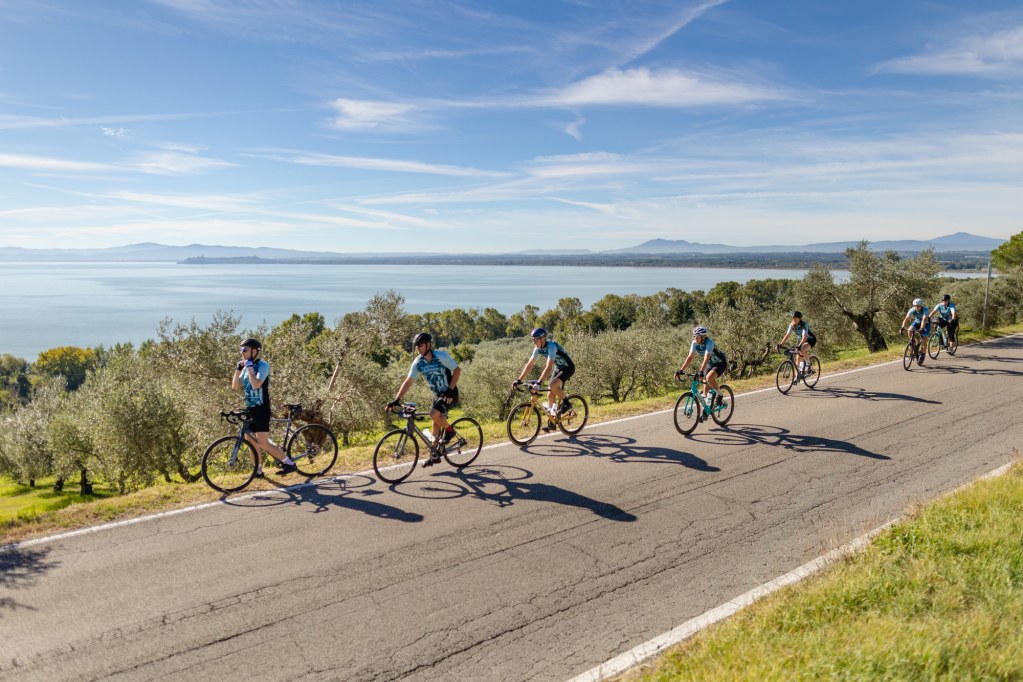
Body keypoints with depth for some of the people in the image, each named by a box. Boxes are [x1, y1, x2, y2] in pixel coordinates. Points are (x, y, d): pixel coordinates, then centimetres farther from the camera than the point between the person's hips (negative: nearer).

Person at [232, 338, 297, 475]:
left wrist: (249, 367, -19)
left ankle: (289, 463, -2)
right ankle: (258, 471, 20)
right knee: (249, 440, 10)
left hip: (261, 409, -9)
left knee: (263, 443, -11)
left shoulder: (262, 365, -13)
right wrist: (238, 368, 0)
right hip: (250, 409, 9)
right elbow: (235, 386, 8)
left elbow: (256, 384, -28)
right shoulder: (247, 367, 13)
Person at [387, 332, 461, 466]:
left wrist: (450, 390, -21)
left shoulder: (441, 356, -20)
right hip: (437, 394, 6)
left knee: (434, 414, -26)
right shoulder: (418, 362, -6)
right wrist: (397, 399, -15)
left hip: (449, 393, -6)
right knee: (436, 423, 9)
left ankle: (449, 430, 1)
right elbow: (408, 381, -6)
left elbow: (457, 370, -15)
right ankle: (435, 455, 21)